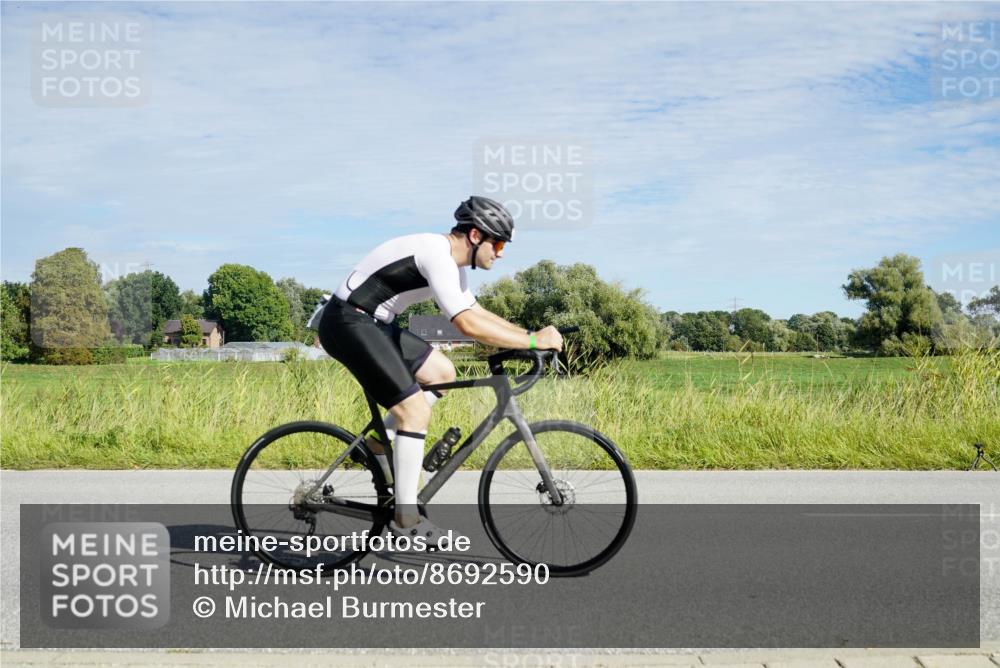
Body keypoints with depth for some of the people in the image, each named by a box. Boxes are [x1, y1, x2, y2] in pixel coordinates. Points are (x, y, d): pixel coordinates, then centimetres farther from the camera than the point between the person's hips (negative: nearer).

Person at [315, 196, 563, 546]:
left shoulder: (450, 260, 11)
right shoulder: (437, 255, -21)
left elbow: (477, 312, 18)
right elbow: (468, 324, -29)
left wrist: (532, 335, 7)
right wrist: (533, 341, -24)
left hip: (372, 323, 11)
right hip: (348, 323, -11)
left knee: (442, 372, 15)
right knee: (415, 410, -13)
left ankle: (379, 443, 15)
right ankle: (406, 517, -5)